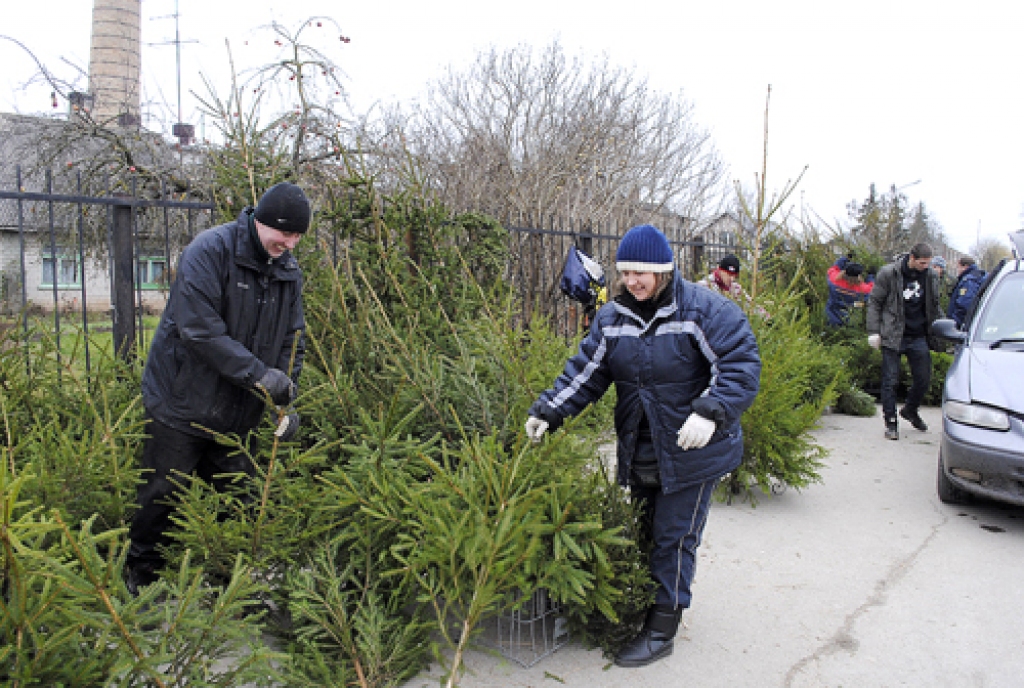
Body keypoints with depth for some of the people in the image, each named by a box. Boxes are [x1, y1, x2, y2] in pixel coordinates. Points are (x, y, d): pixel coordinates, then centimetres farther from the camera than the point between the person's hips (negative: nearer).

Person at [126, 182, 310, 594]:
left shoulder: (289, 271, 3)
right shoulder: (210, 251, -18)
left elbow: (291, 341, 6)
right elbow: (200, 329, -26)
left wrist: (287, 399, -7)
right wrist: (259, 375, -28)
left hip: (240, 414, 6)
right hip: (183, 403, -5)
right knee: (162, 498, 6)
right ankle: (142, 580, 28)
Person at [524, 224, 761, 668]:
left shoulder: (704, 311, -16)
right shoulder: (612, 318, 1)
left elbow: (741, 367, -19)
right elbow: (584, 373, 2)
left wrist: (710, 412, -35)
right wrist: (547, 411, -10)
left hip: (693, 453, -5)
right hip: (640, 455, 6)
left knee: (674, 538, 2)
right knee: (648, 530, 20)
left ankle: (662, 630, 16)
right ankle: (642, 605, 38)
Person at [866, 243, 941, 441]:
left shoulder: (930, 276, 6)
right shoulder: (888, 273, -6)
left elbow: (934, 307, 17)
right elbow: (874, 302, -1)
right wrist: (873, 331, -7)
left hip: (919, 337, 4)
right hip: (893, 337, -4)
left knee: (923, 378, 8)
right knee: (890, 381, -1)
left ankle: (910, 410, 34)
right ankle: (890, 422, 10)